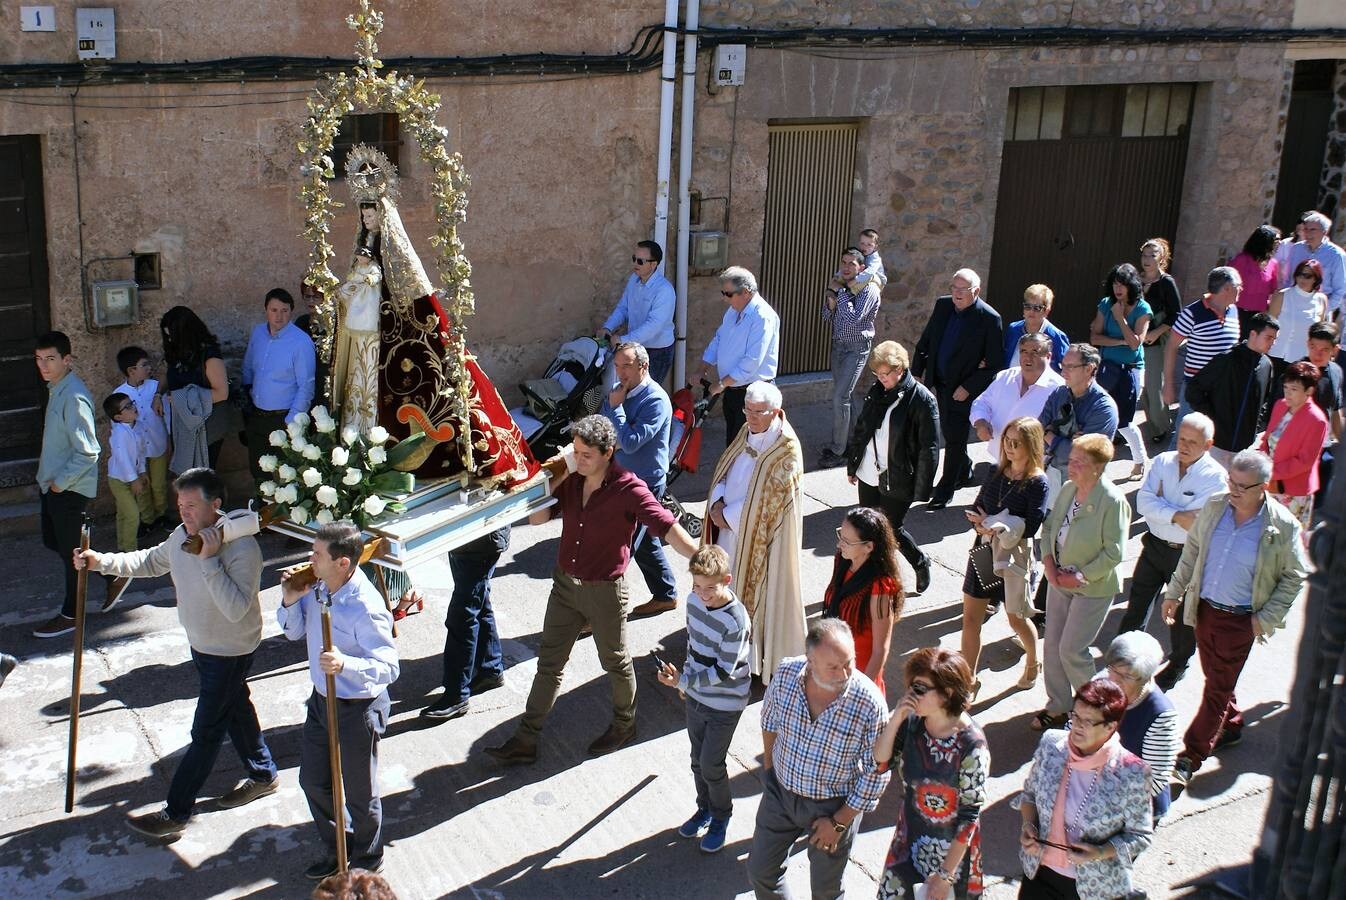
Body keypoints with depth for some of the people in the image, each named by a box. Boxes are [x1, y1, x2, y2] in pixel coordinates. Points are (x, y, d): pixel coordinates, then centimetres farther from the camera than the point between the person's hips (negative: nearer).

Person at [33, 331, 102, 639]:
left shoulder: (74, 397, -23)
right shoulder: (56, 389, 7)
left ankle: (71, 614, 19)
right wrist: (50, 478, 14)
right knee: (53, 542, 20)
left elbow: (87, 452, -26)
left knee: (70, 550, 4)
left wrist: (61, 481, -17)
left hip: (70, 488, -10)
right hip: (53, 483, 10)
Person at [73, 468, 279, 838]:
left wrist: (209, 560, -40)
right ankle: (262, 775, 43)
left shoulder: (242, 549, -30)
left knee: (205, 734, 2)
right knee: (236, 710, 24)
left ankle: (175, 813, 11)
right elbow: (151, 562, 14)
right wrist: (101, 561, 2)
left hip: (230, 654, -8)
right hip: (202, 646, 9)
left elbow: (235, 608, -37)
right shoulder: (182, 535, -4)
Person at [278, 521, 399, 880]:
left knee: (359, 794, 14)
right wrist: (290, 603, -12)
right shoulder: (317, 588, -8)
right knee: (313, 782, 23)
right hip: (321, 700, 8)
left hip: (357, 711, -8)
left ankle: (367, 860, 41)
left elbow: (389, 668, -29)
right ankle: (335, 849, 48)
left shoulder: (366, 608, -30)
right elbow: (295, 632, 8)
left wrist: (345, 664, -44)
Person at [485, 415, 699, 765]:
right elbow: (537, 518, -1)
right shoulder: (571, 479, -4)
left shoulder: (628, 489, -21)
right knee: (549, 664, 12)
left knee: (615, 662, 16)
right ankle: (525, 741, 20)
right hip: (565, 583, 5)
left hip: (604, 591, -5)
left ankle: (624, 724, 41)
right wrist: (554, 476, -12)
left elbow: (667, 526, -28)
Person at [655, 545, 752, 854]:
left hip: (725, 704, -6)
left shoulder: (735, 621, -29)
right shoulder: (694, 601, -7)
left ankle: (720, 817, 28)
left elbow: (723, 672, -25)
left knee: (711, 765, 4)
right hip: (696, 697, 6)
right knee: (698, 759, 19)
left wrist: (683, 680, -29)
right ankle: (705, 808, 40)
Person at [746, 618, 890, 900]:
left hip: (835, 805, -3)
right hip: (780, 791, 3)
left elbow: (876, 773, -18)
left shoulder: (870, 703, -29)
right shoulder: (787, 673, -20)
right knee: (759, 871, 19)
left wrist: (839, 822, -12)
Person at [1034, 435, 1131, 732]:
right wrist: (1048, 561, -5)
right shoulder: (1068, 489, -1)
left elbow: (1114, 553, -19)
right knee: (1052, 645, 12)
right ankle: (1058, 707, 28)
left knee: (1071, 650, -3)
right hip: (1059, 581, 7)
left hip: (1093, 587, -7)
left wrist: (1082, 576, -18)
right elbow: (1049, 527, 9)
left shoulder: (1113, 501, -21)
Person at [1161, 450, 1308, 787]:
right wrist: (1175, 592, 8)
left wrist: (1266, 618, -10)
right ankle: (1230, 727, 44)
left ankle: (1189, 759, 9)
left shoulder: (1283, 526, -16)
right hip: (1204, 608, 5)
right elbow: (1192, 550, 8)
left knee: (1218, 688, 2)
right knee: (1216, 678, 20)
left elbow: (1295, 576, -6)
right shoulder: (1215, 506, -5)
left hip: (1240, 620, -4)